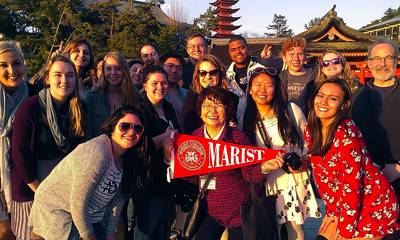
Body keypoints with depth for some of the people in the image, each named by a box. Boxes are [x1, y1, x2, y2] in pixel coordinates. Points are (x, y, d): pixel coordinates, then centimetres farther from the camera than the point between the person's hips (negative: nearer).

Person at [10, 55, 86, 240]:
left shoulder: (77, 109, -3)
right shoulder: (30, 107, -19)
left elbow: (77, 148, 4)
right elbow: (19, 153, -17)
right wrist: (39, 189, -15)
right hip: (32, 186, -5)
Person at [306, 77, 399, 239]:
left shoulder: (346, 133, -25)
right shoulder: (311, 131, -3)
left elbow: (352, 184, -23)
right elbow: (320, 175, 2)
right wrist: (333, 211, 0)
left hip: (375, 206, -6)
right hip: (344, 204, 6)